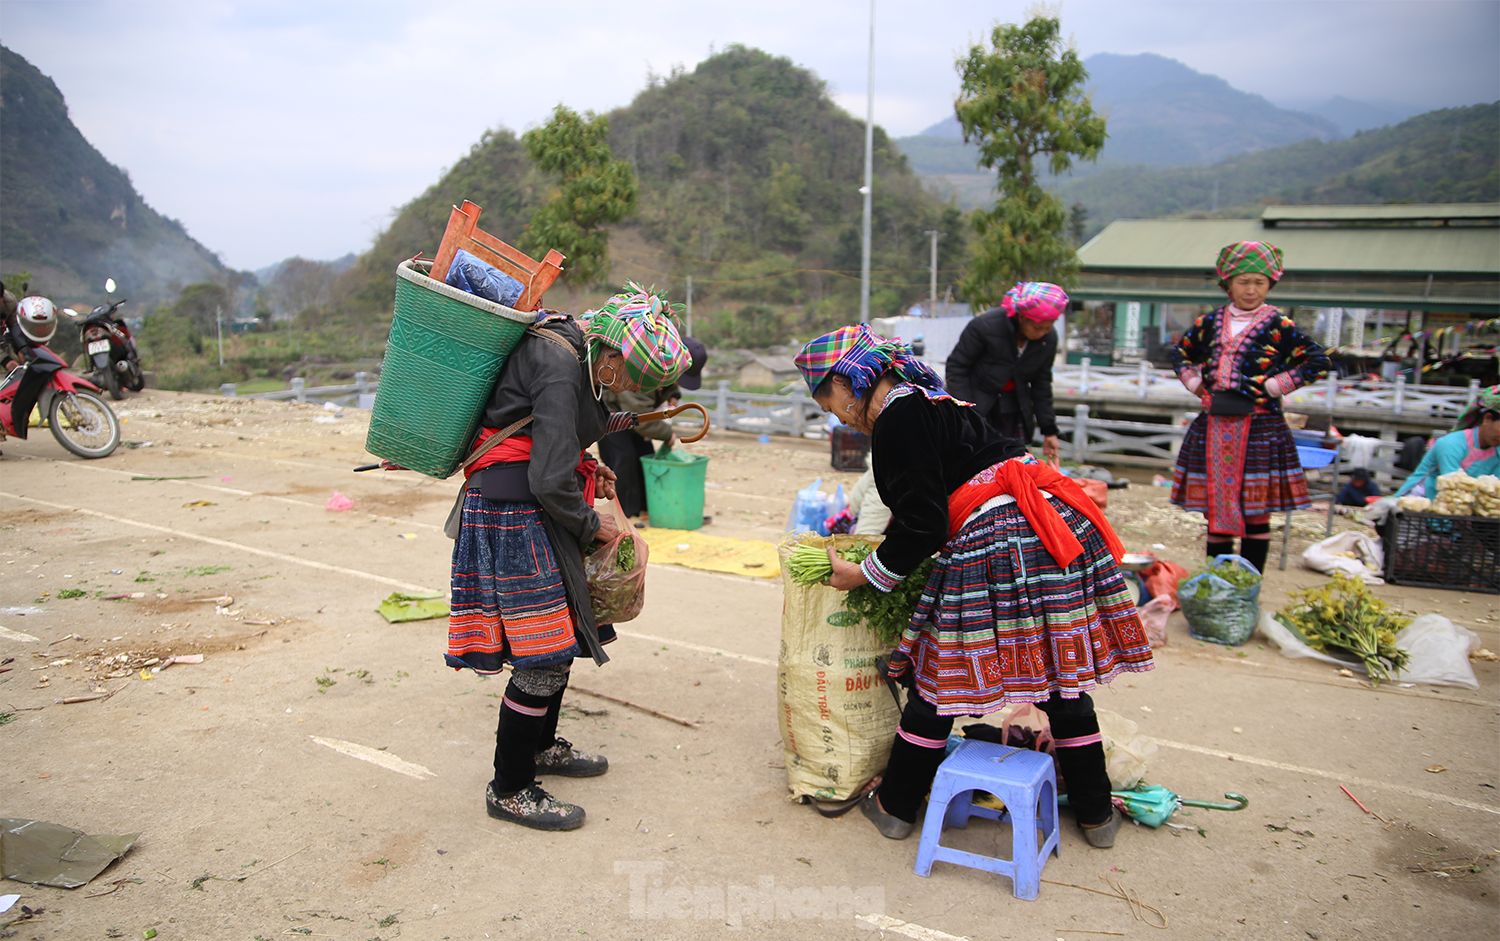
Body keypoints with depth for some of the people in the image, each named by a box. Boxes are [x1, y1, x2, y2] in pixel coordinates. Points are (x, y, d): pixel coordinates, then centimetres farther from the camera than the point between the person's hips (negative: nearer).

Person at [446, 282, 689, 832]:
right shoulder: (562, 368, -23)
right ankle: (509, 790, 10)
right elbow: (550, 481, -26)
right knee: (542, 659, -5)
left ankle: (542, 746, 39)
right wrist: (591, 525, -9)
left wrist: (586, 467, 8)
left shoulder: (570, 350, 9)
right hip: (516, 512, -10)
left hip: (531, 507, 10)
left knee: (562, 638, 20)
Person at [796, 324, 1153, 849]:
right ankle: (1096, 815, 29)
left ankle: (895, 807, 20)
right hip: (1052, 525, 9)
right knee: (1061, 675, 16)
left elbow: (921, 525, -12)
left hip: (993, 542, -9)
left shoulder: (898, 420, -10)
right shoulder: (923, 401, 20)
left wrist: (865, 575, 1)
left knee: (938, 674, 5)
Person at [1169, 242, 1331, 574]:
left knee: (1256, 512, 0)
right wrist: (1196, 384, 8)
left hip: (1259, 429, -3)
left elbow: (1319, 362, -3)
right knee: (1216, 508, 6)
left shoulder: (1278, 325, -1)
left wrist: (1273, 386, -9)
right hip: (1214, 427, 3)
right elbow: (1181, 353, 24)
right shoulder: (1211, 322, 9)